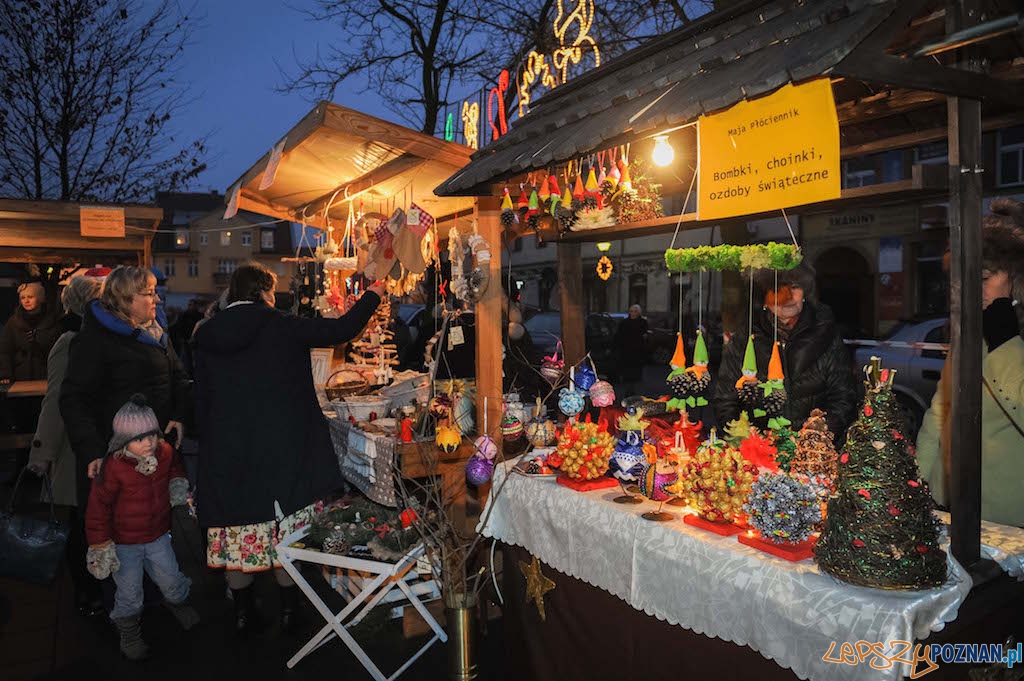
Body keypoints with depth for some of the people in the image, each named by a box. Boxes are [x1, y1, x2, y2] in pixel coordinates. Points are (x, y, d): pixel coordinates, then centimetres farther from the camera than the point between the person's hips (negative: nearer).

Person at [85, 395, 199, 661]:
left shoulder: (165, 452, -10)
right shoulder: (113, 467, -26)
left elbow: (174, 467, 17)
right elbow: (98, 507, -17)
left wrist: (178, 484, -3)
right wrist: (100, 546, -13)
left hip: (158, 536, 4)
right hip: (124, 543, -4)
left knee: (170, 577, 18)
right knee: (129, 591, 10)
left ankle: (177, 601, 50)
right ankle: (128, 629, 36)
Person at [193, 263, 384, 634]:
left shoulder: (206, 336, 3)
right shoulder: (282, 327, -8)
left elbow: (201, 399, 8)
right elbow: (340, 330, -4)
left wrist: (209, 443, 18)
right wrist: (372, 296, 11)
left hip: (227, 451, 3)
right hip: (281, 447, -3)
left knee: (238, 530, 14)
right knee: (287, 532, 9)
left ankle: (242, 611, 25)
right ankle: (289, 609, 20)